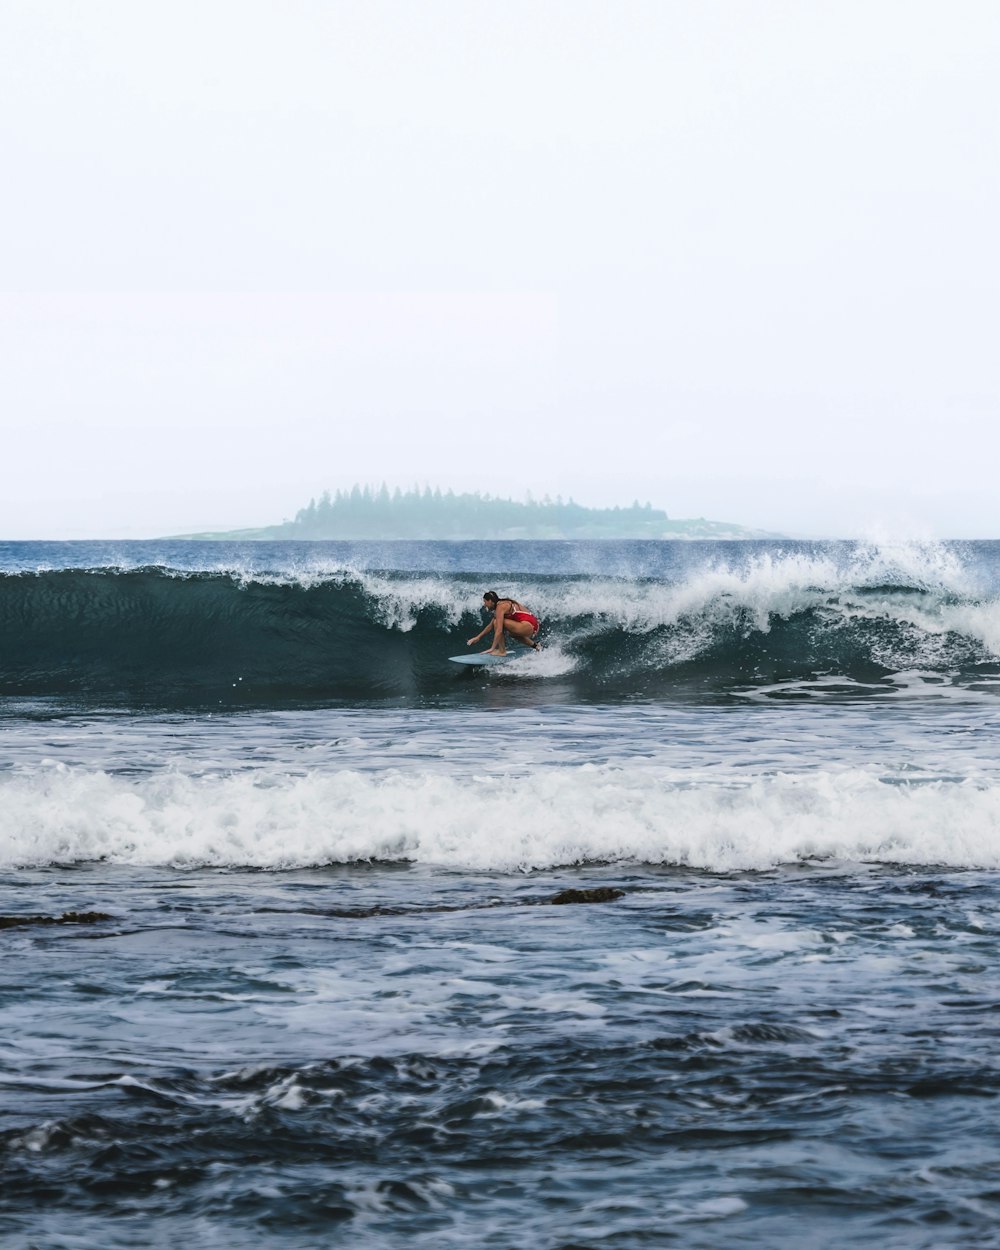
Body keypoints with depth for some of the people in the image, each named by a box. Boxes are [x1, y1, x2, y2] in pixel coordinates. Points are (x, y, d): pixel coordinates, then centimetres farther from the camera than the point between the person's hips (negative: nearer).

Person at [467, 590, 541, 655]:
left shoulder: (500, 607, -11)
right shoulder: (503, 604, 17)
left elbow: (499, 629, -19)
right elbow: (491, 625, 27)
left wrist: (492, 648, -20)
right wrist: (478, 637, 27)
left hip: (528, 626, -10)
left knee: (498, 622, -13)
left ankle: (502, 651, -6)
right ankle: (534, 644, 32)